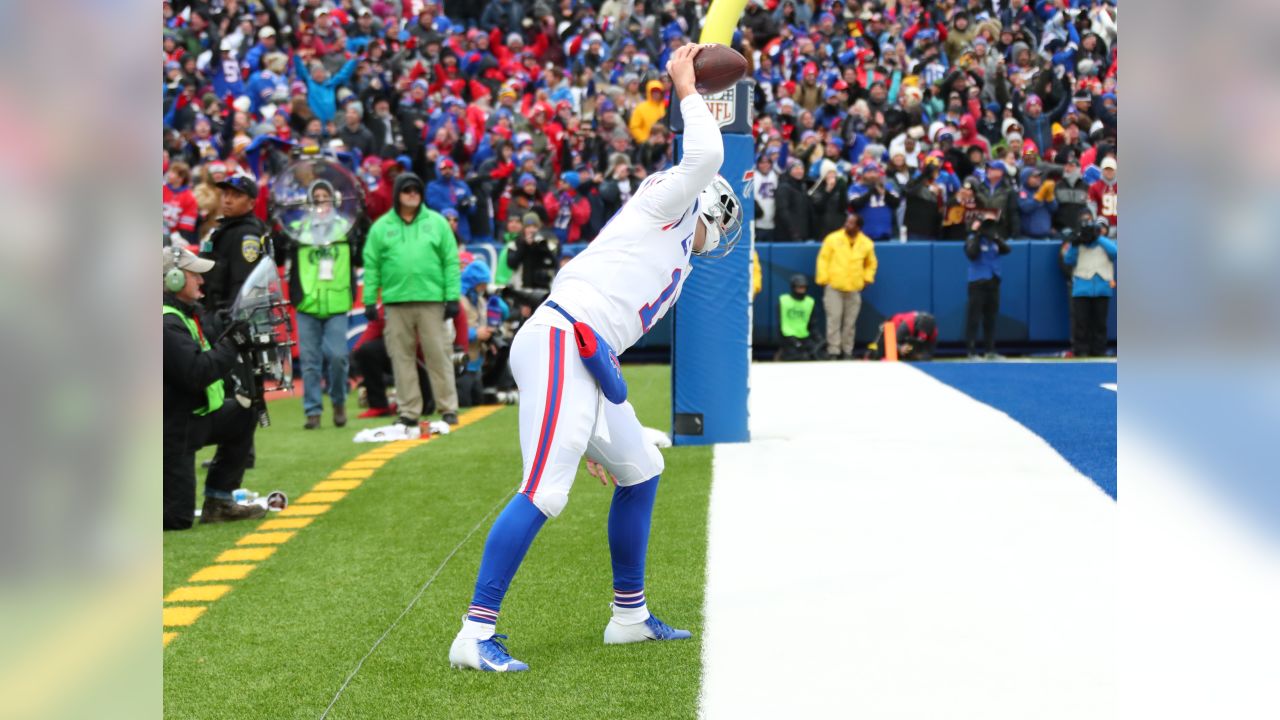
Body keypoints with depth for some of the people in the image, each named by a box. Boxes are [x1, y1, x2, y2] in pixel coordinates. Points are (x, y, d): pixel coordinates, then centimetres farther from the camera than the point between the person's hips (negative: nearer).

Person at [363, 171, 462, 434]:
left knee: (439, 355, -1)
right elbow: (371, 265, 8)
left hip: (432, 301, -1)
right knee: (402, 358, 3)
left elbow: (451, 261, 5)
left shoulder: (437, 223, 7)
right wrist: (370, 301, 2)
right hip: (396, 302, 1)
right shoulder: (381, 227, 9)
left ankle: (448, 409, 4)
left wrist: (452, 297, -2)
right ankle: (409, 413, 8)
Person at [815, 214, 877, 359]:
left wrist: (867, 278, 6)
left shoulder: (867, 244, 4)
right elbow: (823, 259, 1)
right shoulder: (833, 239, -2)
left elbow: (871, 263, 18)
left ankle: (847, 351, 16)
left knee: (850, 322, 6)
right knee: (834, 319, -6)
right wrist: (823, 278, -5)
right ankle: (833, 351, -3)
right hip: (834, 287, -2)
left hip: (854, 289, 2)